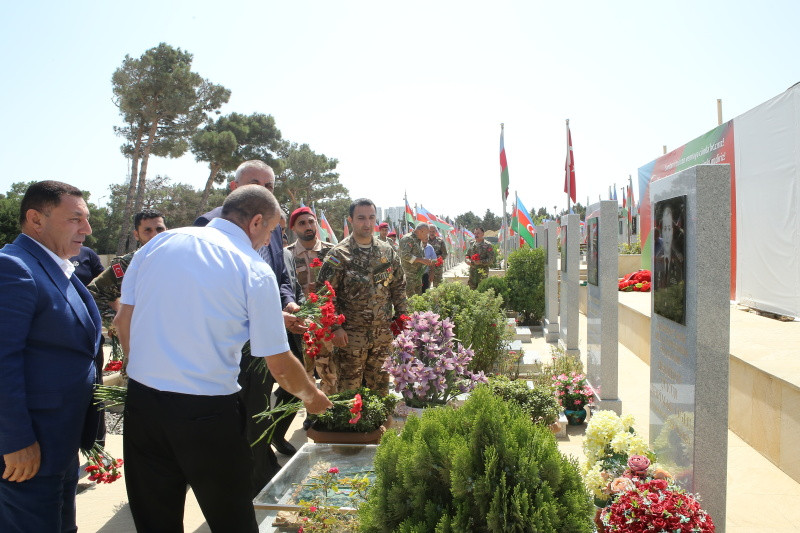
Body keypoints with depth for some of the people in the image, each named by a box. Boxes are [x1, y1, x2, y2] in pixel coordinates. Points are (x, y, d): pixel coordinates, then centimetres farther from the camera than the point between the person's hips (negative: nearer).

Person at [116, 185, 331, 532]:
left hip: (141, 401, 5)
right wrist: (312, 397, 12)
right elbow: (280, 367, -7)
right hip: (207, 413, -4)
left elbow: (123, 320, 8)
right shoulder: (255, 271, -10)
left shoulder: (159, 242, 3)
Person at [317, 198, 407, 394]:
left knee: (380, 387, 15)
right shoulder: (339, 254, -8)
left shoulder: (387, 252, 6)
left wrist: (401, 316, 9)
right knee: (349, 389, 4)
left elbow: (399, 286, 15)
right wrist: (335, 327, -13)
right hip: (351, 335, -4)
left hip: (383, 333, 4)